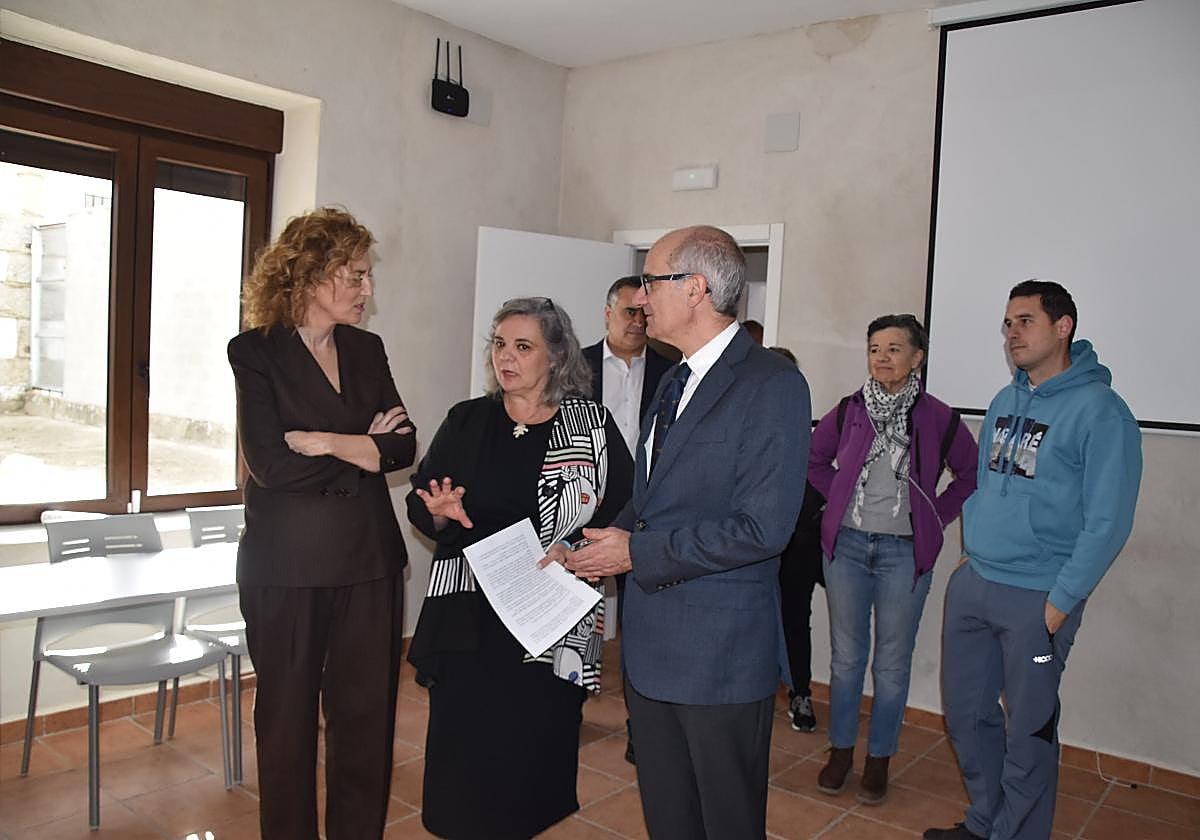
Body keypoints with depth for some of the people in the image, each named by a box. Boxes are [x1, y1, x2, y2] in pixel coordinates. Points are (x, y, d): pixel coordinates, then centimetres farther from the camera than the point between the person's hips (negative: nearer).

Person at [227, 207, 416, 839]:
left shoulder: (366, 349, 9)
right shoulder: (255, 352, -5)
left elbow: (403, 446, 0)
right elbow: (269, 463, -17)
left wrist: (324, 443, -13)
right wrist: (362, 450, -8)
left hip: (368, 557, 4)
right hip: (288, 564, -3)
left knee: (367, 711, 8)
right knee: (288, 712, 12)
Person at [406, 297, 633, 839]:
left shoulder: (593, 425, -1)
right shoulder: (466, 422, 7)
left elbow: (622, 513, 0)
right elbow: (418, 505, 11)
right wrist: (440, 511, -10)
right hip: (467, 620, 2)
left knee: (534, 750, 5)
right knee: (464, 753, 5)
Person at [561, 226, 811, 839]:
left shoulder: (773, 385, -16)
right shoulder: (674, 382, 13)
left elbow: (761, 528, -23)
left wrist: (636, 552, -17)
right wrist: (606, 542, 0)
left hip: (721, 655, -8)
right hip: (650, 648, 8)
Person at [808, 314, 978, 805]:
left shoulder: (937, 418, -5)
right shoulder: (849, 411, 0)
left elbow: (971, 474, 7)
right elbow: (814, 460, 15)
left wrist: (938, 515, -1)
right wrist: (842, 499, 5)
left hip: (905, 553, -1)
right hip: (847, 545, 2)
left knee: (892, 664, 8)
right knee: (846, 657, 11)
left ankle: (879, 760, 23)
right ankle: (840, 751, 25)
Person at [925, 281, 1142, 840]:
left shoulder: (1099, 410, -12)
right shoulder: (1004, 402, 10)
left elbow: (1108, 521, -15)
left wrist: (1061, 599, -16)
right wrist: (972, 553, 11)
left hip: (1038, 599, -7)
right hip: (970, 584, 7)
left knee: (1028, 730, 7)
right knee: (966, 712, 15)